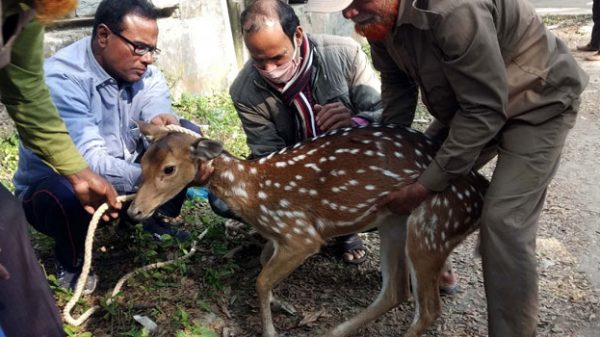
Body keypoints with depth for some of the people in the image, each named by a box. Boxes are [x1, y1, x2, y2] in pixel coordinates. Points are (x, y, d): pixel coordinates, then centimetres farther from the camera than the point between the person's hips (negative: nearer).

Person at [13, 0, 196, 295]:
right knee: (74, 194, -41)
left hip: (124, 175, 6)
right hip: (55, 185, -5)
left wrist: (162, 123, -44)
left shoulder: (142, 71, -9)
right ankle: (71, 261, -6)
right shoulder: (60, 79, -29)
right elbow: (88, 161, -38)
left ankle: (156, 222, 7)